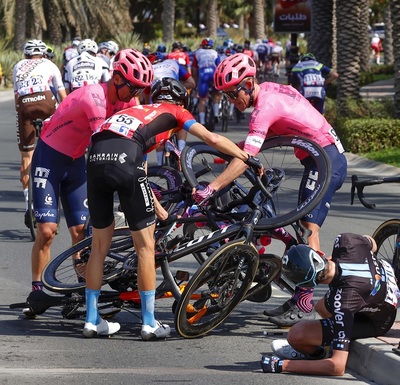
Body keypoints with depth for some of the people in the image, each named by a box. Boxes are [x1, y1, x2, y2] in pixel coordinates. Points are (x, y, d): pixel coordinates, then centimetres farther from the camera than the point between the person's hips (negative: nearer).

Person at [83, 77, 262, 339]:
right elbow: (213, 140, 15)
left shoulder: (139, 112, 40)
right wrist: (249, 159, 27)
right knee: (146, 245, 6)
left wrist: (160, 211, 48)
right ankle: (149, 324, 10)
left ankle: (92, 320, 24)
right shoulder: (175, 111, 25)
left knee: (100, 245, 18)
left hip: (96, 157, 6)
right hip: (124, 158, -6)